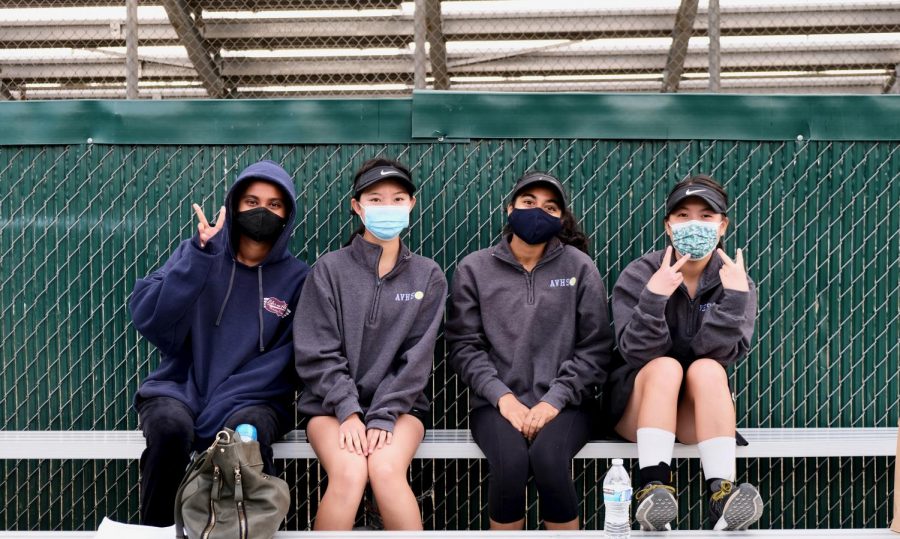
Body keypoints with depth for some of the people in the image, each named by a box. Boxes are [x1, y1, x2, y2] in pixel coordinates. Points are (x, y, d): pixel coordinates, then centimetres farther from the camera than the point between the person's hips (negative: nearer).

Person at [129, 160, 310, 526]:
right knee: (171, 427, -32)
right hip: (179, 390, 1)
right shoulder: (197, 254, 4)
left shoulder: (296, 278, 2)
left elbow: (283, 362, -5)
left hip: (251, 403, 0)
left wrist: (220, 408, -18)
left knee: (248, 432, -33)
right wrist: (200, 254, -20)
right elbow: (148, 319, -11)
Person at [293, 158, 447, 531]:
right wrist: (349, 411, -16)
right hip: (332, 403, 0)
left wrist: (383, 416, -14)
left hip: (399, 405, 1)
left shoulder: (428, 276, 4)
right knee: (349, 473, -29)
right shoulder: (330, 270, 0)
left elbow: (416, 359, -3)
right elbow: (316, 353, -5)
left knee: (386, 469, -29)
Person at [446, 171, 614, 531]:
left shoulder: (579, 267, 3)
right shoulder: (475, 268, 5)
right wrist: (502, 396, -12)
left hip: (563, 403, 0)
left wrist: (554, 400, -11)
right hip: (496, 402, 0)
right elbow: (464, 345, 1)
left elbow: (595, 349, 0)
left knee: (548, 458, -31)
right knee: (510, 462, -30)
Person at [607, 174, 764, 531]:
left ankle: (722, 493, -41)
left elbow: (722, 354, -18)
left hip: (701, 411, 1)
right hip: (638, 405, -1)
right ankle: (653, 488, -43)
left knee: (707, 368, -29)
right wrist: (654, 297, -35)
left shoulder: (734, 281, -4)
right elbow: (636, 352, -21)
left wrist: (735, 298, -30)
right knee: (666, 366, -30)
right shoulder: (639, 276, -9)